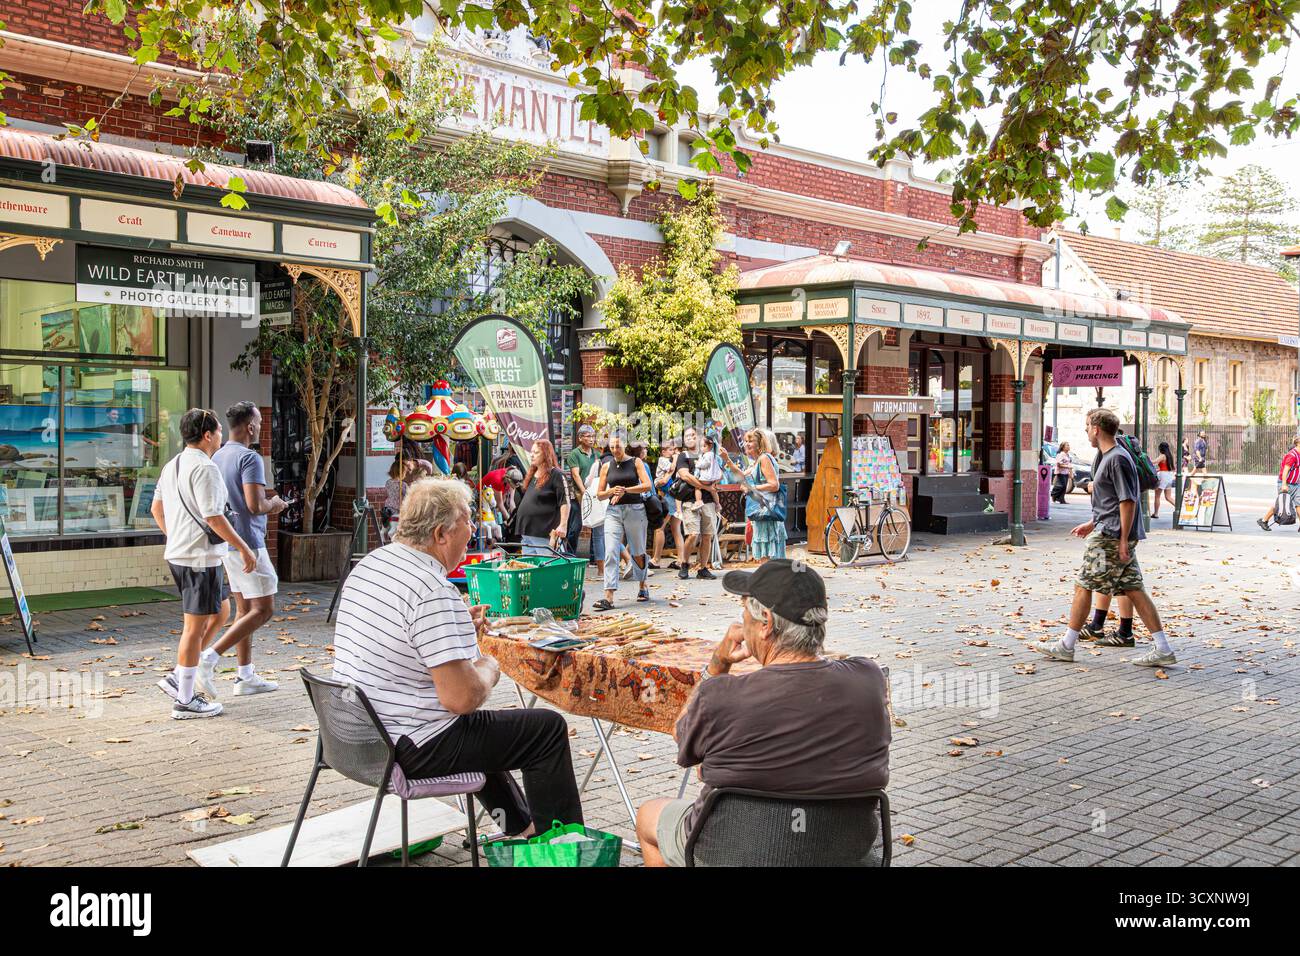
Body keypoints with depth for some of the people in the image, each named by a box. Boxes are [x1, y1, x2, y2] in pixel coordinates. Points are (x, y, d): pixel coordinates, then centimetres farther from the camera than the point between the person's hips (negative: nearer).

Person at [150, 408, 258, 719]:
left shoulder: (171, 466, 14)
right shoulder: (205, 468, -16)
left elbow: (156, 508, 23)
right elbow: (214, 518, -20)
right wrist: (244, 549, -14)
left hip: (176, 553, 10)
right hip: (200, 557, -10)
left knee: (215, 614, 20)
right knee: (195, 626, -3)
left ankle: (178, 679, 19)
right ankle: (185, 700, 3)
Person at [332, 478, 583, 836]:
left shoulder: (368, 564, 5)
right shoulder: (436, 594, -25)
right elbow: (460, 697, -29)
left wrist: (461, 631, 13)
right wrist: (488, 668, -7)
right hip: (409, 748, -10)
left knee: (477, 724, 35)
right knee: (549, 728, 0)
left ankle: (519, 825, 44)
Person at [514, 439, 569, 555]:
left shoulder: (555, 474, -6)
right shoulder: (531, 475, 18)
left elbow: (565, 502, -13)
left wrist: (563, 525, -21)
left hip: (544, 534, -8)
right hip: (527, 532, 8)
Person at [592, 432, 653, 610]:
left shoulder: (635, 462, 3)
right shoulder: (606, 466, 11)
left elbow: (648, 485, -8)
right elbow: (599, 494, 12)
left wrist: (624, 490, -16)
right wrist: (612, 491, -10)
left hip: (635, 510, -2)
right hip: (613, 511, 2)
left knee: (637, 552, 9)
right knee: (610, 553, -12)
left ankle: (642, 586, 33)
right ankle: (608, 597, -17)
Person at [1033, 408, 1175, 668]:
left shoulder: (1117, 459, -14)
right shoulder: (1107, 457, 17)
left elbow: (1128, 501, -18)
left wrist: (1124, 540, -19)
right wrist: (1092, 524, 26)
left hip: (1110, 536, -10)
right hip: (1108, 532, 10)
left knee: (1083, 586, -1)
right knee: (1133, 590, 6)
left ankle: (1066, 646, 8)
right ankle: (1163, 649, 5)